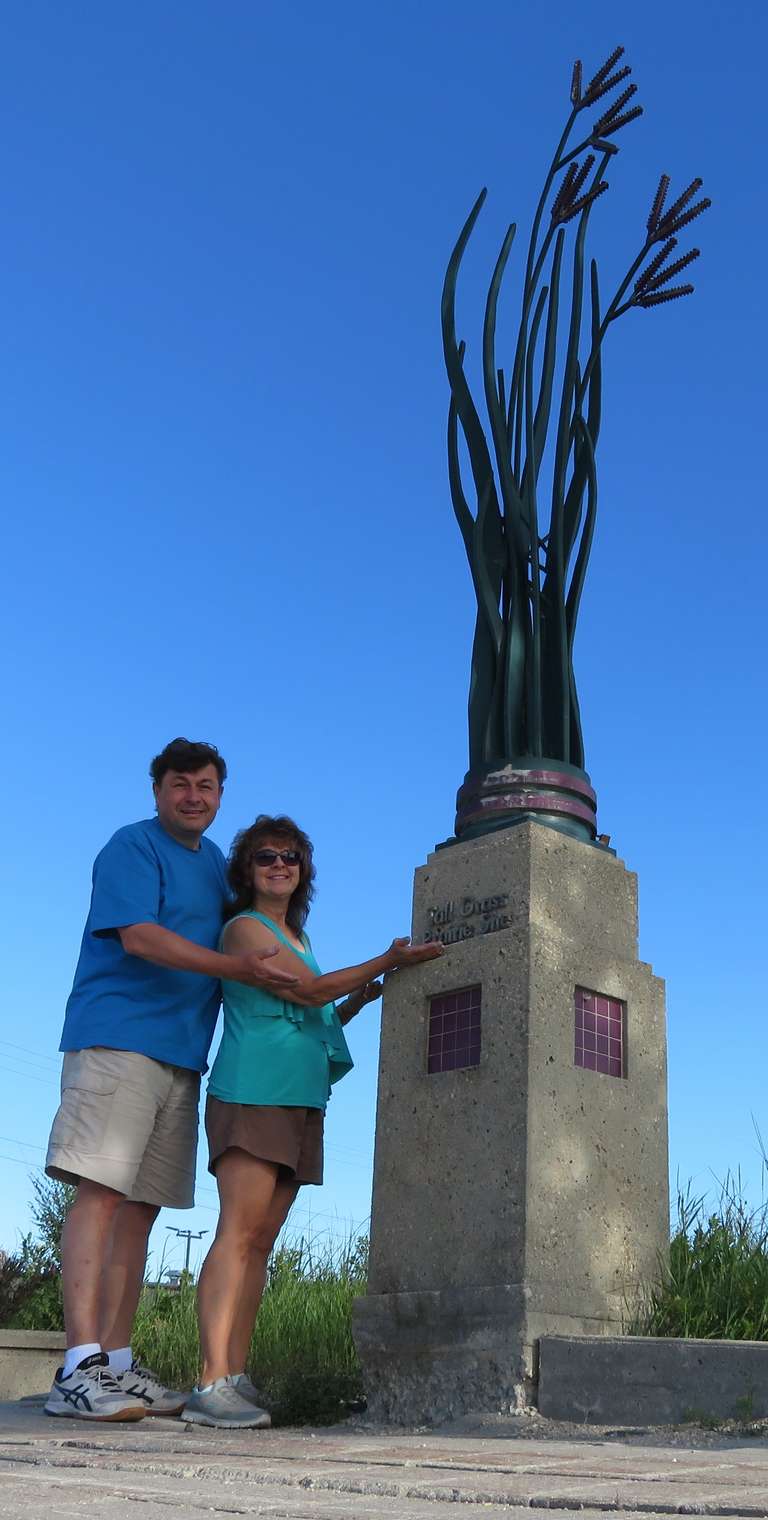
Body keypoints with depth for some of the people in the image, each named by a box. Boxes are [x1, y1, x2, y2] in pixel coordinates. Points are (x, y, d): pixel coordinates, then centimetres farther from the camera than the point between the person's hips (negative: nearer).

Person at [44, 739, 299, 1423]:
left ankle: (116, 1362, 9)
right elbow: (138, 936, -15)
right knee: (102, 1192, -13)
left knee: (142, 1207, 5)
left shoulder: (216, 863, 22)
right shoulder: (133, 847, -2)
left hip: (181, 1054, 7)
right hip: (118, 1039, -7)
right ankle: (80, 1367, -14)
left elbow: (228, 951, 30)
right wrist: (239, 967, -22)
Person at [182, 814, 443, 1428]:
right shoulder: (245, 928, 0)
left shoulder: (295, 939, 25)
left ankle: (235, 1378, 2)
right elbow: (309, 990, -7)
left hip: (300, 1101, 8)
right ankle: (212, 1383, -17)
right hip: (254, 1093, -8)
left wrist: (358, 998, 13)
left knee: (261, 1241, 3)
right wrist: (386, 962, -1)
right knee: (240, 1233, -15)